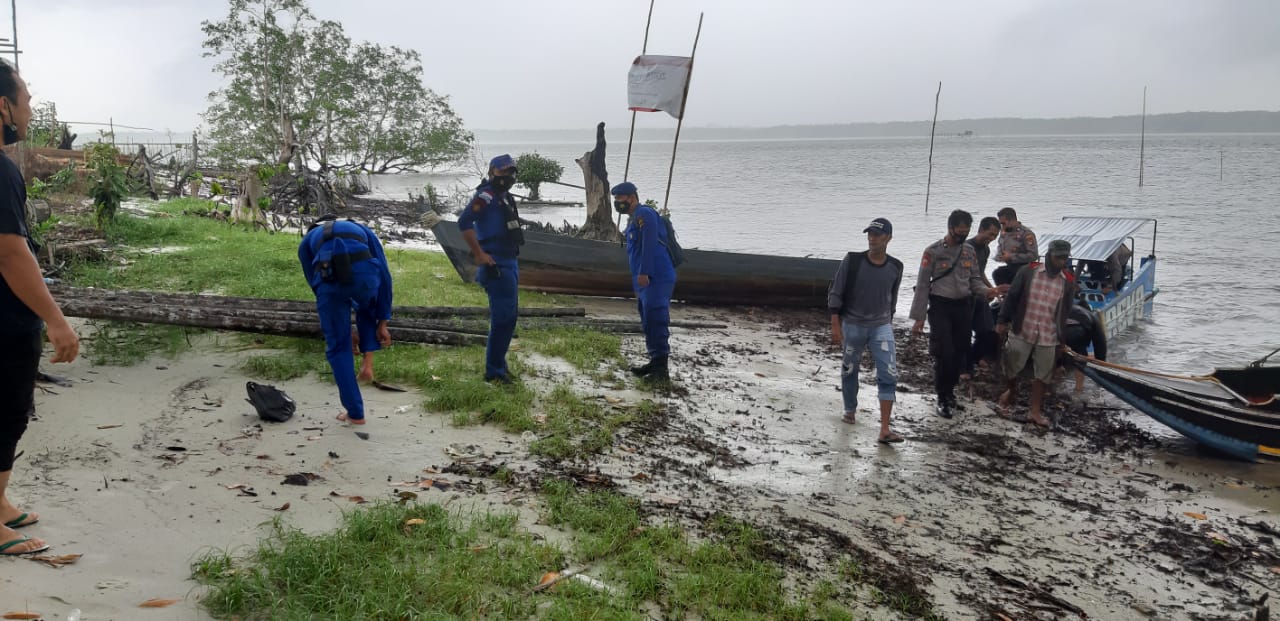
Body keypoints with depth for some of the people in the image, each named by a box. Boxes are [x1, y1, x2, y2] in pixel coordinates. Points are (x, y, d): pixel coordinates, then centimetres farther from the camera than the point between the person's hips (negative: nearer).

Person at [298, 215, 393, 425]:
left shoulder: (307, 241, 37)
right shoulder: (361, 230, 37)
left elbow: (317, 285, 34)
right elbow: (384, 275, 26)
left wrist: (345, 330, 39)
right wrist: (382, 322, 26)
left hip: (330, 278, -1)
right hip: (364, 273, 1)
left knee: (337, 347, 18)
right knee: (368, 309, 39)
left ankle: (354, 412, 22)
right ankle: (368, 359, 21)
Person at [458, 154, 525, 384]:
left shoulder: (505, 197, 16)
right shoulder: (487, 196, -14)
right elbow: (464, 222, -24)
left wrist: (513, 263, 18)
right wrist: (479, 254, -20)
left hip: (510, 263, 10)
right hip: (496, 266, -10)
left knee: (509, 316, 16)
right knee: (503, 317, -7)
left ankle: (498, 363, 28)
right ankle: (493, 371, 1)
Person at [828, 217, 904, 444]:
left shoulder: (895, 267, -2)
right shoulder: (852, 261, -10)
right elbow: (835, 293, -7)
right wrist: (835, 325, -11)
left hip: (881, 327, 1)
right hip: (852, 325, -1)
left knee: (888, 375, -9)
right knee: (849, 370, 13)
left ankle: (884, 430, -10)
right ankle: (850, 410, 38)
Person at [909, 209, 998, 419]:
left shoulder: (970, 251, 8)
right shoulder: (933, 251, -8)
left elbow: (974, 280, 12)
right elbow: (922, 285, -7)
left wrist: (985, 291, -12)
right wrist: (919, 317, -10)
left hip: (963, 307, 5)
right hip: (941, 307, -5)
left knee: (959, 354, 10)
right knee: (944, 354, -9)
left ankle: (950, 393, 26)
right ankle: (943, 399, 6)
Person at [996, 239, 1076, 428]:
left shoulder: (1068, 283, 1)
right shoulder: (1028, 272, -6)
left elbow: (1065, 312, 9)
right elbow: (1012, 297, -1)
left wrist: (1062, 339, 12)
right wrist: (1002, 321, -3)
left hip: (1048, 337, 2)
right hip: (1021, 331, -2)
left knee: (1042, 375, 6)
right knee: (1012, 367, 9)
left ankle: (1035, 411, 18)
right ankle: (1011, 389, 40)